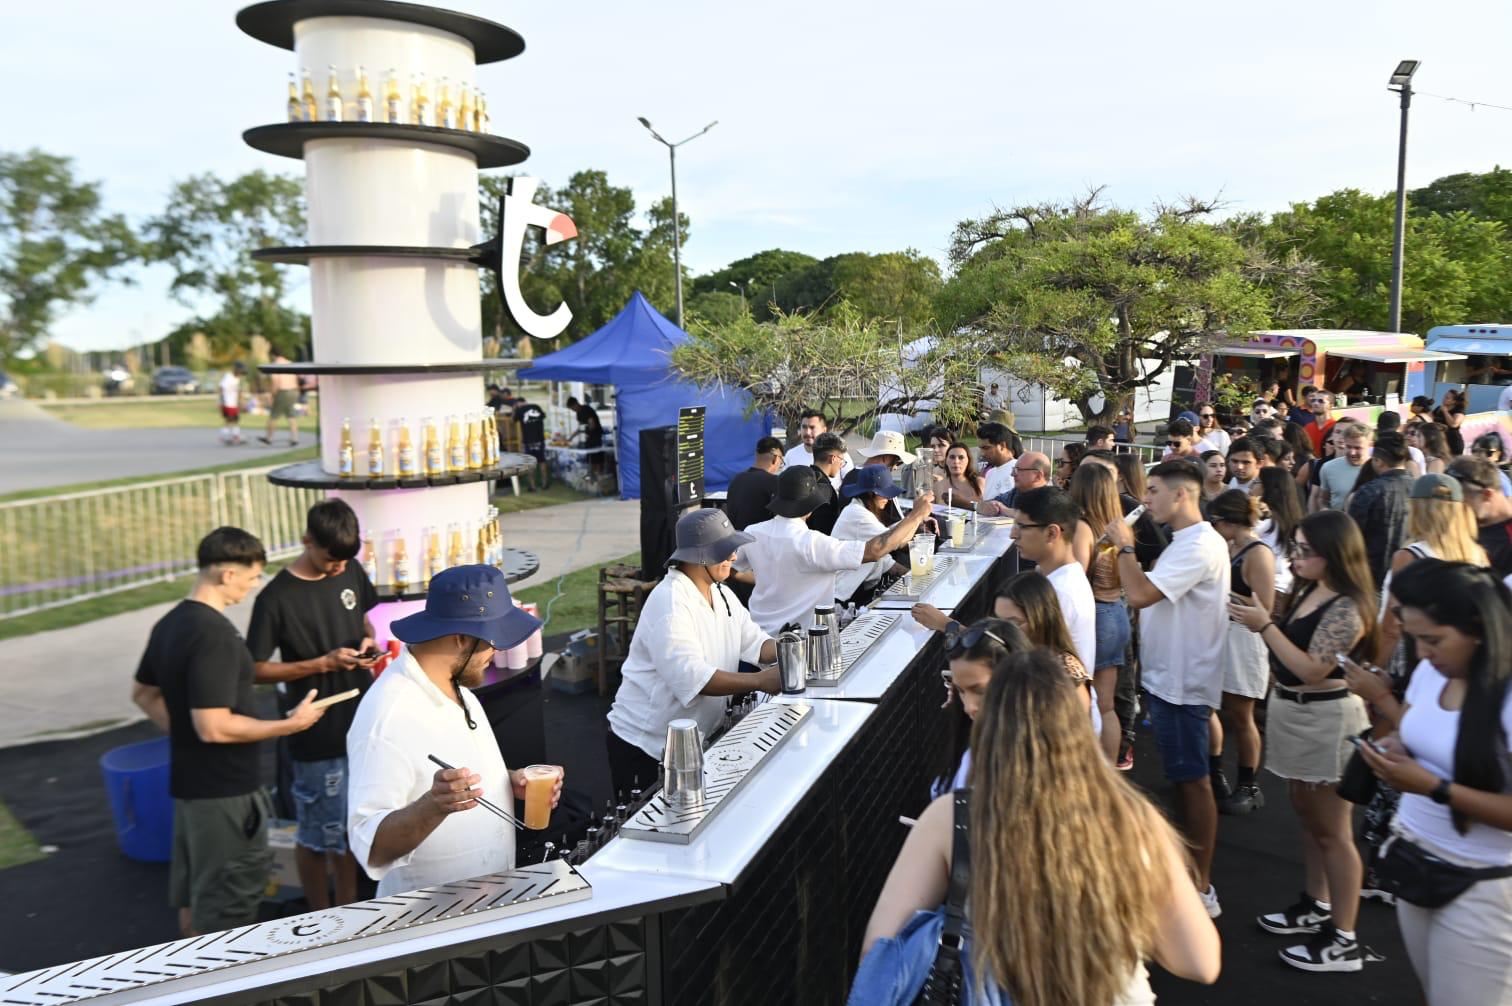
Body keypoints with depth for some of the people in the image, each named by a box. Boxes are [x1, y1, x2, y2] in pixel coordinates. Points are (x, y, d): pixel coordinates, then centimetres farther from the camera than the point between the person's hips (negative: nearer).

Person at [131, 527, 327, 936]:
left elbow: (143, 692, 19)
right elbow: (215, 727, -27)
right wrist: (289, 724, -19)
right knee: (226, 906, 4)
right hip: (224, 789, -10)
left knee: (194, 894, 23)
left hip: (188, 780, 10)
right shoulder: (215, 633, -25)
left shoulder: (170, 624, 5)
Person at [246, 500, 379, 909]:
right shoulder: (276, 598, -16)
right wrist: (323, 663, -22)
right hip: (318, 738, -5)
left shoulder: (352, 572, 1)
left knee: (352, 828, 19)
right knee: (318, 836, 10)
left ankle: (348, 908, 37)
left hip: (362, 726, 6)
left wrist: (368, 640, -4)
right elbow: (257, 670, -12)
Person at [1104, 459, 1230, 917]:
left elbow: (1140, 594, -30)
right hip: (1168, 675, 11)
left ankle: (1201, 888, 9)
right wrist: (1128, 553, 5)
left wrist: (1125, 547, -18)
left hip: (1183, 682, -11)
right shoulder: (1185, 542, 13)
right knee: (1182, 777, 19)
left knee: (1193, 779, -1)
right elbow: (1150, 595, 16)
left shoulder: (1200, 546, -22)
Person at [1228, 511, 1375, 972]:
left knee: (1330, 831, 0)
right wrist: (1261, 619, -5)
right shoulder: (1308, 591, 6)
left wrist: (1265, 626, -24)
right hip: (1293, 710, 10)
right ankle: (1316, 906, 37)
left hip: (1325, 719, -10)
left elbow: (1312, 669, -25)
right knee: (1307, 817, 21)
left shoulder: (1346, 608, -22)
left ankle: (1343, 939, 12)